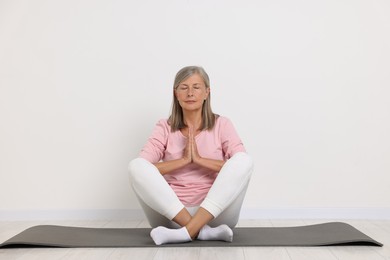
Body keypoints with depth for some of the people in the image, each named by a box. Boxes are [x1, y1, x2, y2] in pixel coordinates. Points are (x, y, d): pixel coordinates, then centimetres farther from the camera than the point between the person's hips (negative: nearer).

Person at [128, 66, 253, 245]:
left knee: (243, 160, -25)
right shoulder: (165, 128, 6)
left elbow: (241, 165, -9)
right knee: (136, 166, -23)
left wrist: (200, 159, -14)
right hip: (171, 213, 1)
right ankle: (202, 230, -30)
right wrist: (184, 160, -14)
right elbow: (141, 169, -7)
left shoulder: (221, 124, 5)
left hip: (216, 212, 0)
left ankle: (187, 231, -33)